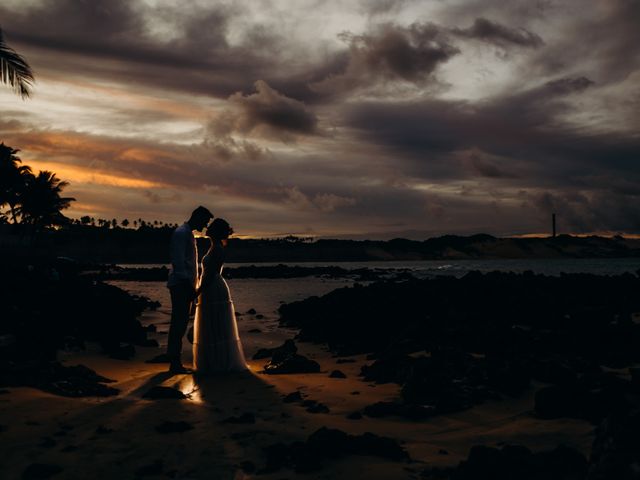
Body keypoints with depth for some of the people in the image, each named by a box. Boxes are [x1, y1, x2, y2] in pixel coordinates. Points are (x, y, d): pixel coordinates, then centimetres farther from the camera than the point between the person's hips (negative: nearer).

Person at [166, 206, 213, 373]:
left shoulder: (188, 234, 20)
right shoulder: (181, 233, -11)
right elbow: (178, 261, -19)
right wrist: (187, 285, -22)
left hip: (185, 285, 10)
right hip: (180, 284, -10)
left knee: (181, 322, 11)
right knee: (178, 322, -9)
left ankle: (175, 361, 16)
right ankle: (174, 362, -6)